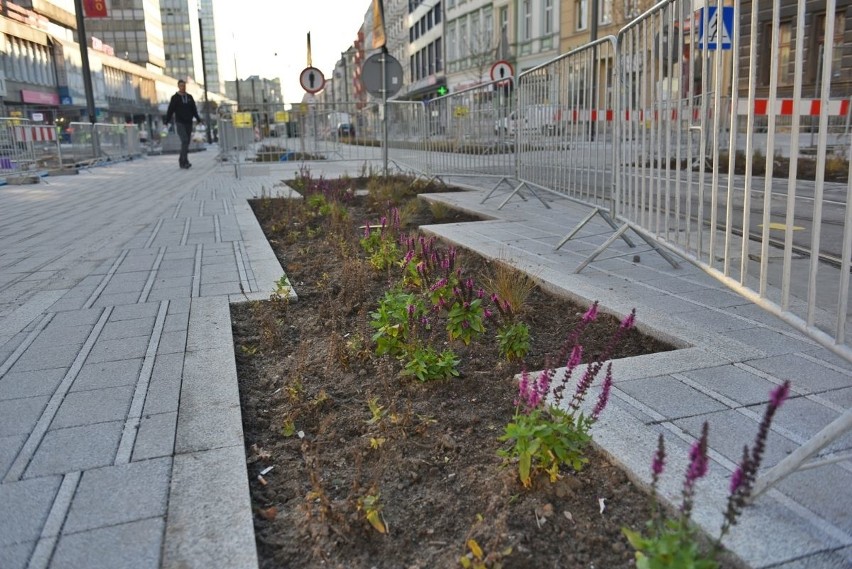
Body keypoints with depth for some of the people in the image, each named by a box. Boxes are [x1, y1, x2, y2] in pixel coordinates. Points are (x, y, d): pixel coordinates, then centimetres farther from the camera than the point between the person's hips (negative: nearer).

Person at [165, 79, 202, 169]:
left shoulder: (189, 97, 12)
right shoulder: (175, 98, 0)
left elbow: (194, 110, 17)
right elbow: (170, 110, -3)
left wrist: (198, 119, 9)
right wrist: (167, 121, -9)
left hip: (189, 123, 5)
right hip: (179, 123, -5)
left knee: (186, 142, 6)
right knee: (184, 141, -17)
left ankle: (181, 160, 17)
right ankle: (185, 162, -19)